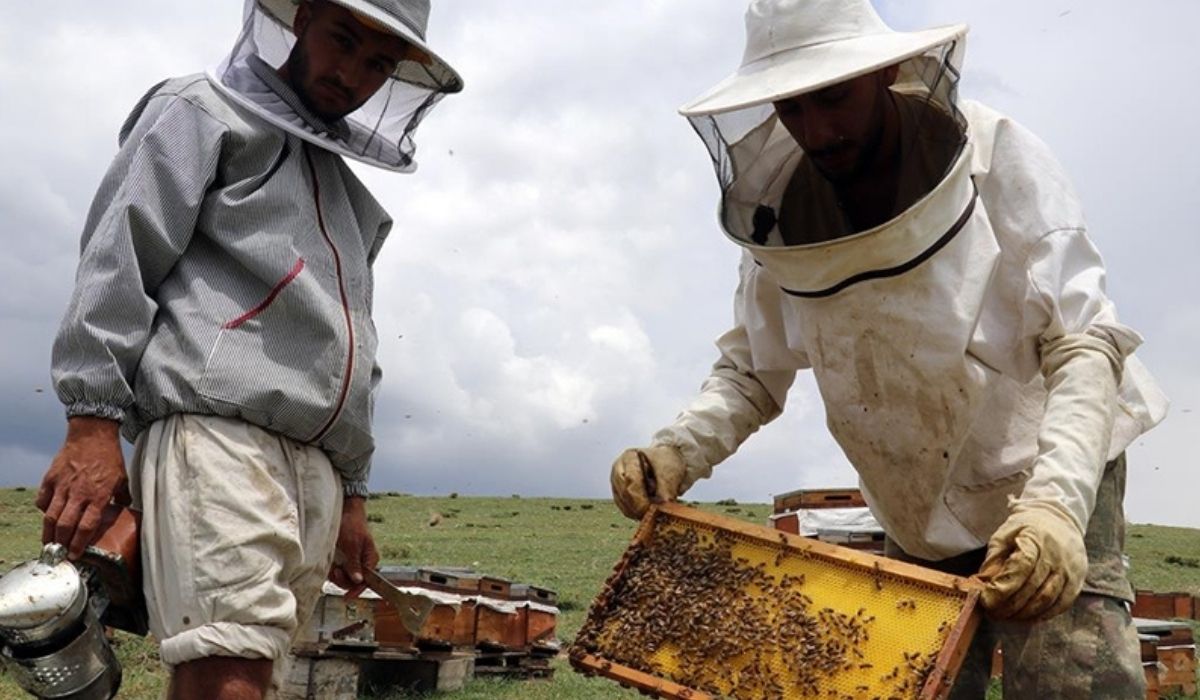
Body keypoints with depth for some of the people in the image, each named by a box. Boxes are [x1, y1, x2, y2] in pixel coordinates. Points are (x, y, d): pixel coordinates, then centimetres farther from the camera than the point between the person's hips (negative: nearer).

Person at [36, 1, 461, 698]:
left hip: (317, 466, 7)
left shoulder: (349, 196, 30)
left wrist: (352, 496, 27)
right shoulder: (202, 112, 11)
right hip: (217, 430, -7)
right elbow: (118, 260, -3)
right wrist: (94, 420, -14)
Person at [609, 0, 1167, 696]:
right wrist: (676, 452, -20)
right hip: (920, 526, 4)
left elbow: (1083, 346, -22)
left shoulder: (996, 159, -19)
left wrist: (1056, 503, -37)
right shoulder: (780, 217, -9)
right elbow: (751, 373, -1)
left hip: (1058, 490, -3)